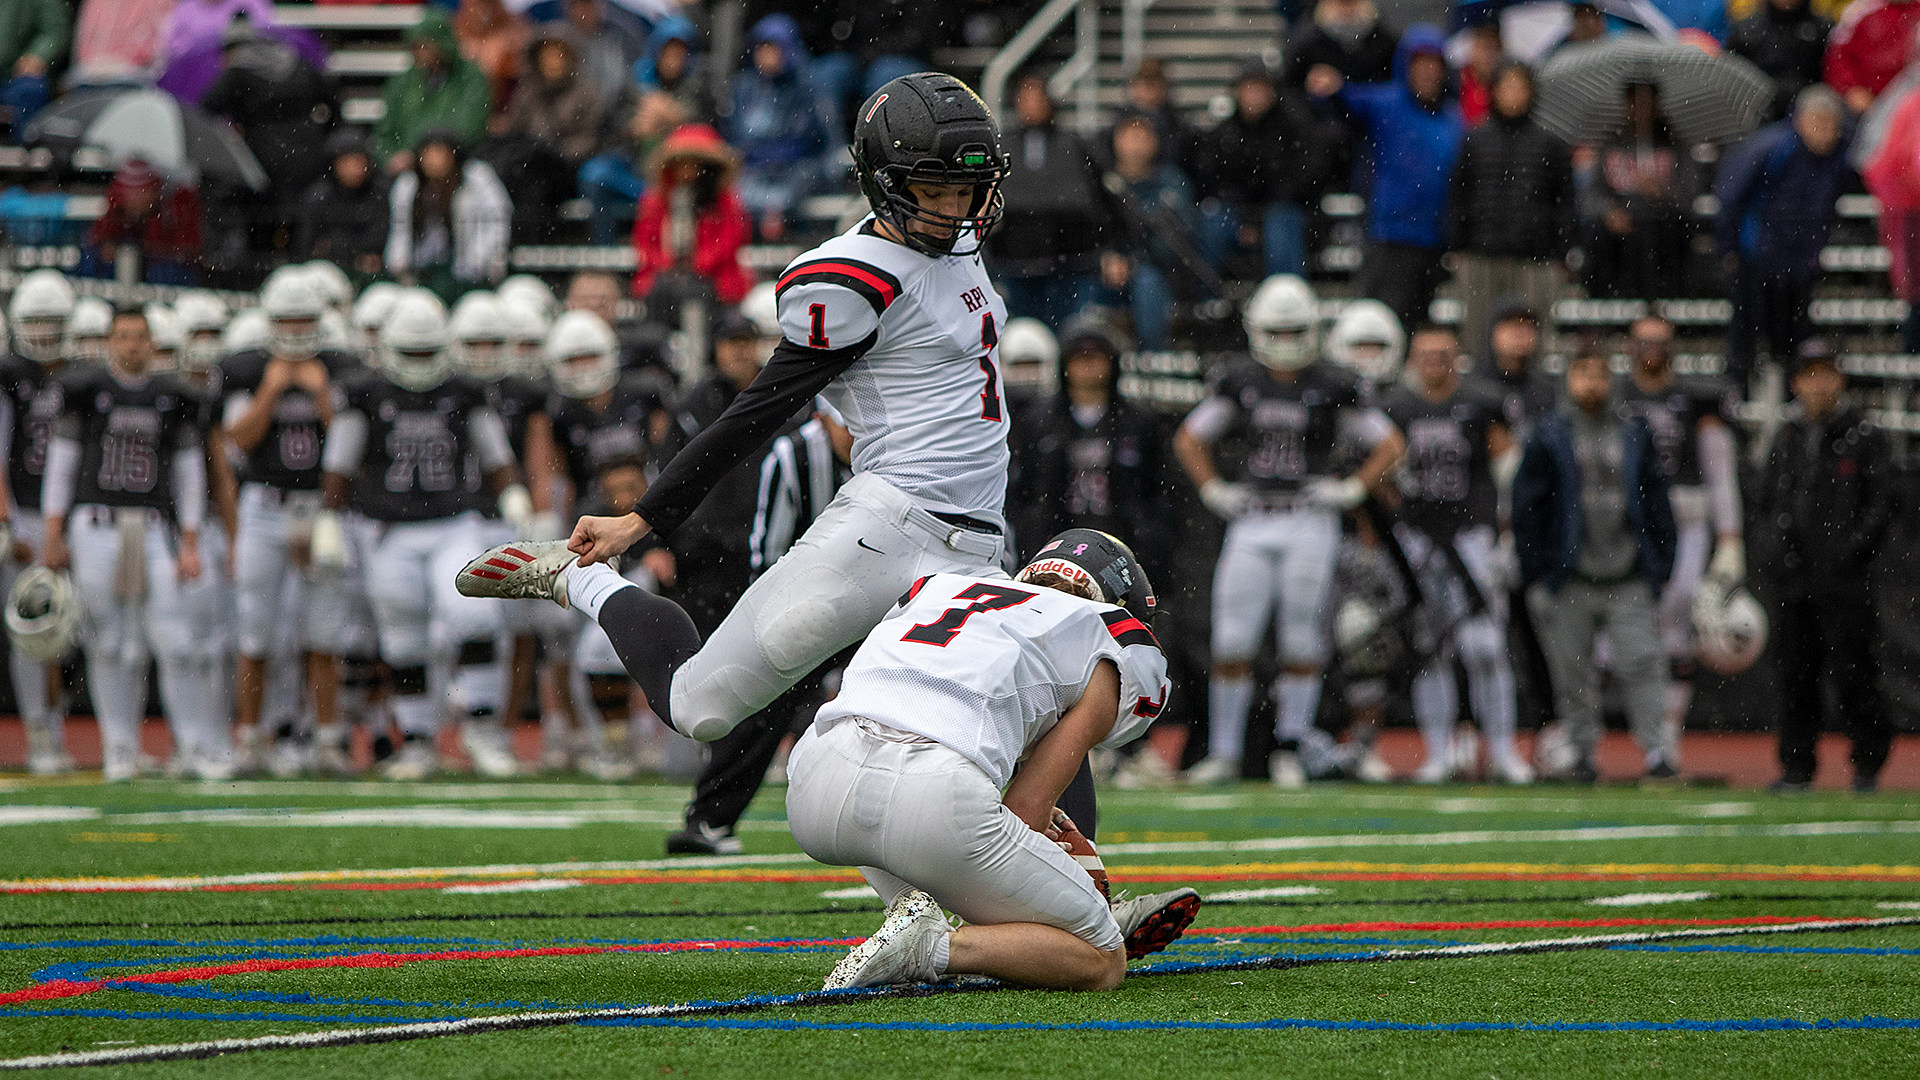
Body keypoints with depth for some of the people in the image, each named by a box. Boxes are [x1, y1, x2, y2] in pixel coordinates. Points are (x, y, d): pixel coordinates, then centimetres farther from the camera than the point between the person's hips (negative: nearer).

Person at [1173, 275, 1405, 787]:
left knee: (1301, 643, -1)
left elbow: (1390, 443, 6)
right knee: (1232, 642, -3)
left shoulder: (1332, 387, 0)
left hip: (1310, 523, -2)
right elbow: (1187, 438, 17)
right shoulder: (1240, 384, 6)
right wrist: (1213, 490, 7)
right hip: (1250, 523, 2)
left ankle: (1289, 752, 10)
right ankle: (1224, 753, 4)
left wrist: (1352, 489, -3)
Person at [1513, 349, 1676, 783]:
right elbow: (1526, 508, 3)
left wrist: (1661, 565, 7)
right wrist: (1536, 575, -2)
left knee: (1642, 662, -8)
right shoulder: (1549, 436, 3)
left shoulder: (1634, 434, 11)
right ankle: (1581, 752, 11)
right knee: (1574, 670, 2)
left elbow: (1656, 500, 14)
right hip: (1570, 579, -1)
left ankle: (1659, 749, -9)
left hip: (1629, 578, 1)